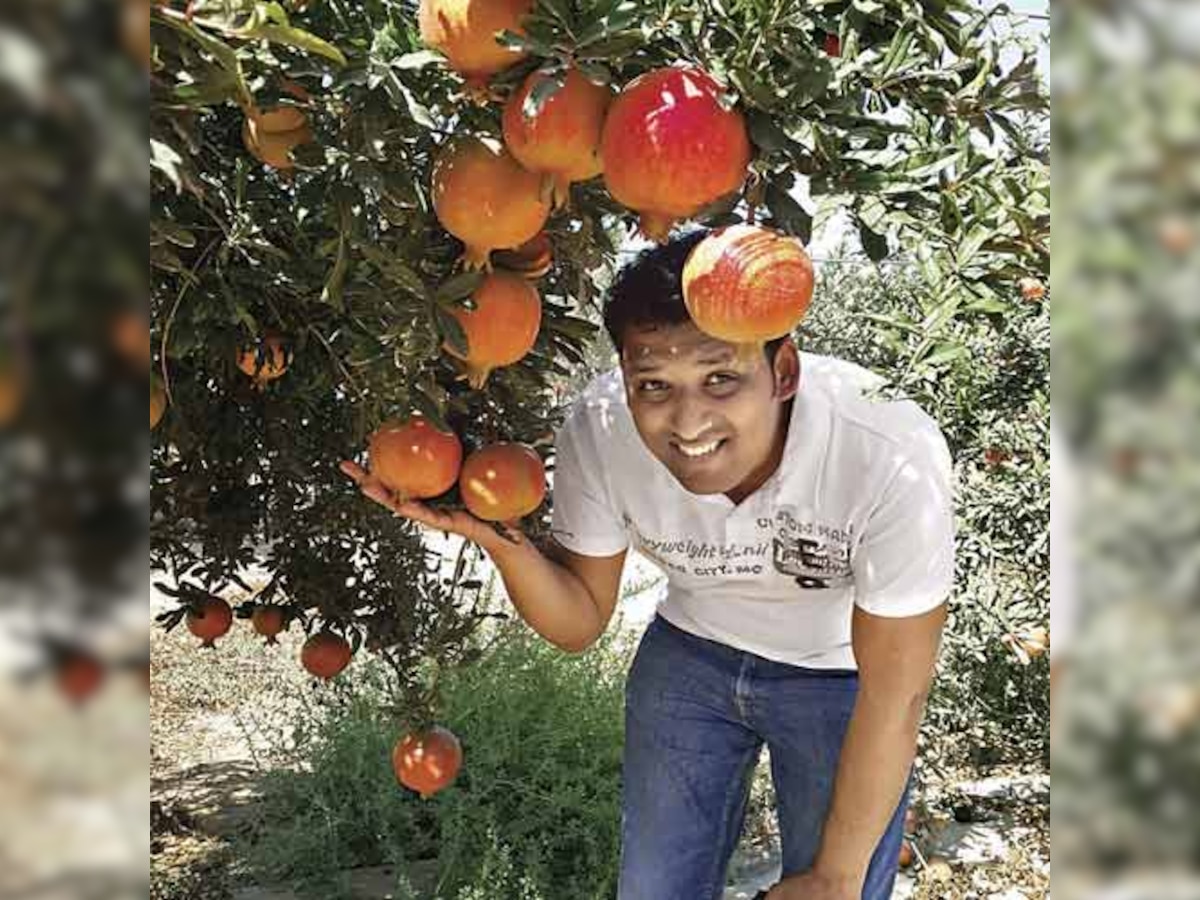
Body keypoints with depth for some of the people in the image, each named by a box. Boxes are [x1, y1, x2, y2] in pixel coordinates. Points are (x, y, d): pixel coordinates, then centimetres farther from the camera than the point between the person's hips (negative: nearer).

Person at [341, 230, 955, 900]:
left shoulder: (893, 459, -37)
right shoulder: (599, 431, -27)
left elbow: (896, 693, -22)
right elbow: (580, 623, -10)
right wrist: (496, 536, -31)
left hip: (839, 677, -2)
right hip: (690, 654, 3)